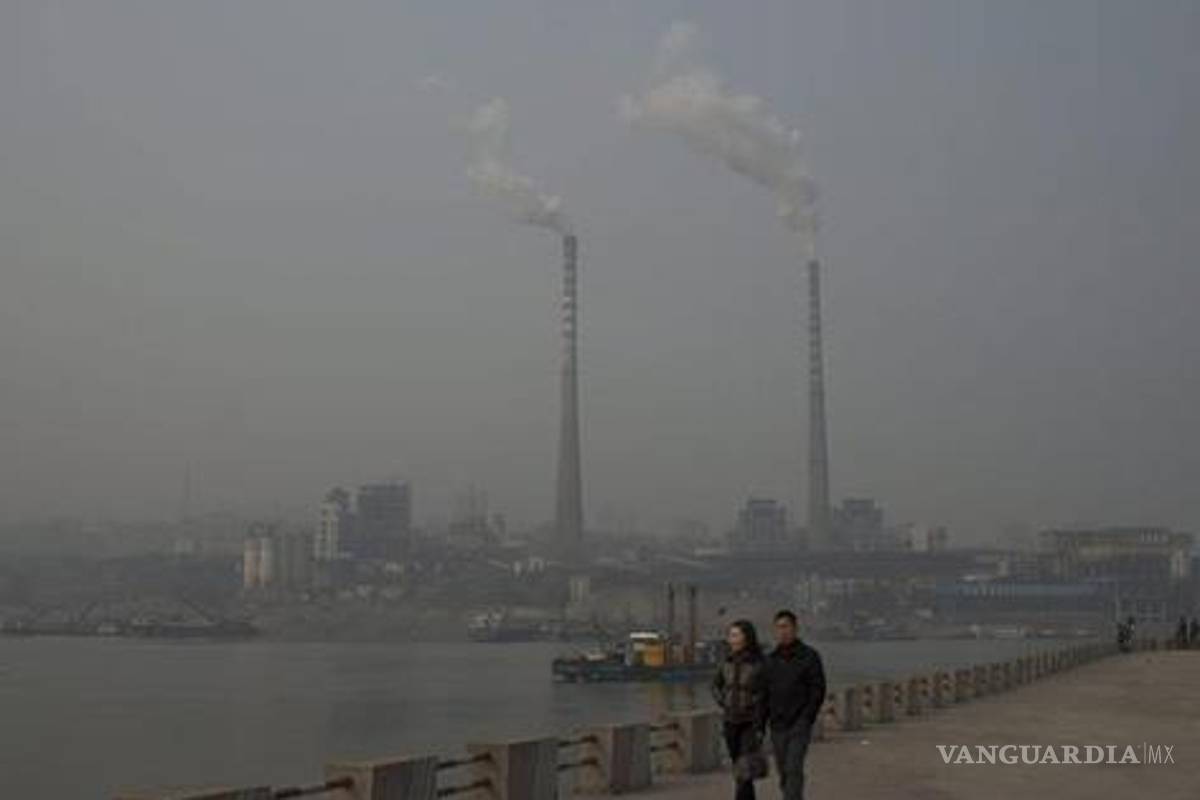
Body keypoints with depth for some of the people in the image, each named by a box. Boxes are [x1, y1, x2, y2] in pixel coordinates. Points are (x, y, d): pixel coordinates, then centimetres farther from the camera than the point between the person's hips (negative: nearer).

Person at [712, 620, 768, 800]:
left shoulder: (760, 663, -13)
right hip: (731, 723, 6)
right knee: (739, 771, 12)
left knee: (744, 773, -13)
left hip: (751, 723, -6)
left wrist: (759, 729, -17)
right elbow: (716, 685, 21)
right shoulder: (729, 661, 3)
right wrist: (724, 704, 5)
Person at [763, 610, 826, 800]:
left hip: (799, 725, -5)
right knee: (784, 772, 9)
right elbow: (765, 693, 11)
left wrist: (805, 720, -16)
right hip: (777, 726, 5)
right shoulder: (771, 659, 8)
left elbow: (818, 691, -9)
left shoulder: (810, 656, -5)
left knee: (793, 769, -15)